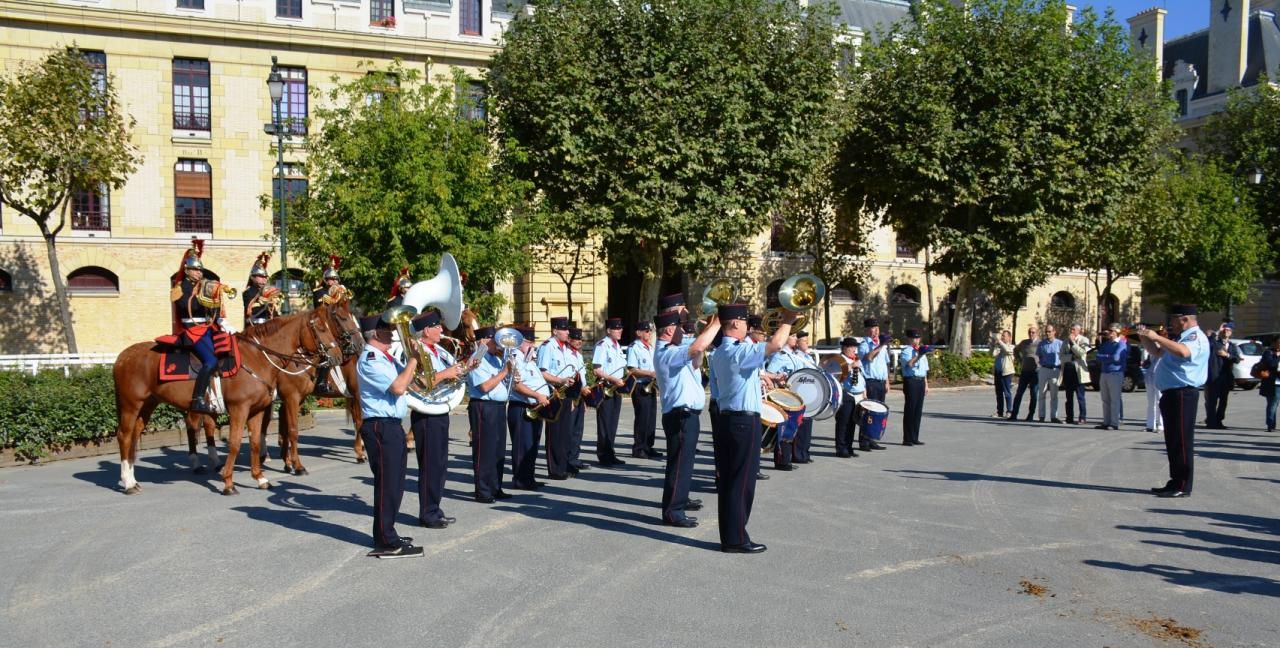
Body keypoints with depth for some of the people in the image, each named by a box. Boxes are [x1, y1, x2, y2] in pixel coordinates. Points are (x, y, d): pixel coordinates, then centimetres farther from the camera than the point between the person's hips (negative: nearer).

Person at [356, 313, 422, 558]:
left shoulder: (385, 358, 15)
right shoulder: (370, 360, -16)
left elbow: (406, 378, 22)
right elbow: (398, 387, -24)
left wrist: (414, 362, 4)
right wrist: (413, 359, -15)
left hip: (392, 426, 10)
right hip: (380, 427, -10)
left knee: (394, 483, 16)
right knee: (387, 484, -6)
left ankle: (387, 534, 27)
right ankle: (386, 543, 0)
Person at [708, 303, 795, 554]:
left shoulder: (719, 353, 13)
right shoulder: (740, 352, -17)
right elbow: (775, 344, -26)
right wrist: (788, 320, -12)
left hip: (727, 420, 10)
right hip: (745, 422, -10)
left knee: (728, 482, 11)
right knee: (742, 483, -3)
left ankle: (729, 536, 18)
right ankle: (736, 540, 2)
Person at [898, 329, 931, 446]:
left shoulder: (922, 352, 20)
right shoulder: (905, 351, -4)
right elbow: (909, 364, -23)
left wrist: (926, 385, 20)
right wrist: (919, 356, -30)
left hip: (921, 381, 7)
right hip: (910, 381, -7)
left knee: (918, 410, 8)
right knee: (910, 409, -6)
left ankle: (914, 438, 14)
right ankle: (907, 439, -1)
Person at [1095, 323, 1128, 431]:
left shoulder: (1121, 344, -5)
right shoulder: (1106, 343, 17)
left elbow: (1116, 357, -17)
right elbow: (1099, 355, 7)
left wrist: (1104, 357, -4)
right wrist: (1109, 358, -9)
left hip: (1115, 374, -7)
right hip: (1104, 373, 7)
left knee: (1114, 400, -6)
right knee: (1105, 400, 8)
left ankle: (1114, 424, -4)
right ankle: (1106, 422, 13)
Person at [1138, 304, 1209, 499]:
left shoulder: (1195, 337, -11)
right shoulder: (1179, 338, 20)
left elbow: (1184, 352, -33)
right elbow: (1158, 352, 31)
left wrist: (1157, 337, -29)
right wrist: (1145, 338, 13)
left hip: (1183, 394, -10)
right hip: (1171, 394, 10)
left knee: (1182, 441, -7)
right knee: (1173, 442, 15)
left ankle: (1183, 486, -2)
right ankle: (1175, 482, 23)